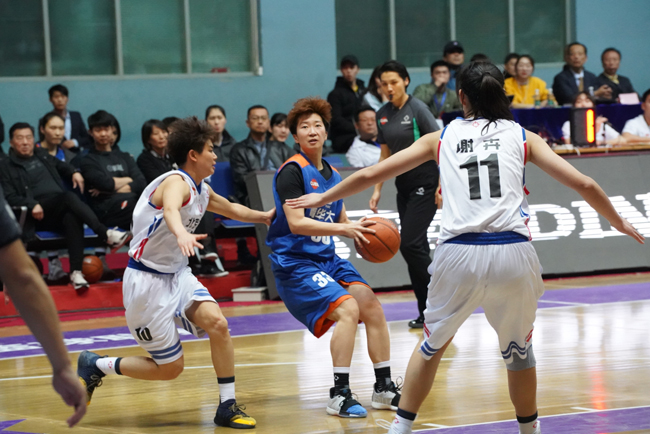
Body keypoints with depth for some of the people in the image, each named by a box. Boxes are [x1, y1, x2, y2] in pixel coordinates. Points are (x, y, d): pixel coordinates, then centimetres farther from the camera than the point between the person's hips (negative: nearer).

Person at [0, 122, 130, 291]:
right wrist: (32, 206, -20)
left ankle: (76, 272, -46)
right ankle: (107, 235, -41)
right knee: (69, 197, -33)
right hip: (38, 215, -4)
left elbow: (62, 167, 42)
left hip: (61, 210, 4)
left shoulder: (43, 155, 26)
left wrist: (74, 172, 18)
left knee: (72, 217, -34)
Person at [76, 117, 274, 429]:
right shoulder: (177, 182, -20)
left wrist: (264, 216, 43)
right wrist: (181, 233, -67)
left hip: (177, 274, 8)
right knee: (170, 367, -2)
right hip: (146, 281, -8)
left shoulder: (201, 190, 8)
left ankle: (227, 407, -8)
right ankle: (95, 366, 16)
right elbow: (170, 208, -46)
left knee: (217, 323, -18)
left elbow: (230, 208, 31)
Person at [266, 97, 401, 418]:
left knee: (372, 307, -3)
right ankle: (339, 395, -19)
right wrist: (343, 229, -24)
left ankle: (384, 388, 7)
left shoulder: (332, 174, 13)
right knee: (347, 309, -24)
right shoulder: (292, 171, -11)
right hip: (295, 262, -8)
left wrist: (362, 231, 0)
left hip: (328, 259, 8)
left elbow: (341, 222, 22)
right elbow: (296, 223, -20)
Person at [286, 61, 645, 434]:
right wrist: (620, 224, 26)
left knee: (434, 343, 22)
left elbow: (371, 174, 21)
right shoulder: (523, 137, 15)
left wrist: (323, 198, 35)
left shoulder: (441, 139, 16)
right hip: (513, 253, 0)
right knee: (519, 349, 21)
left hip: (460, 254, 0)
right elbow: (583, 184, 10)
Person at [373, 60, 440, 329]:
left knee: (410, 244, -14)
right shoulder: (383, 115, 8)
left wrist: (442, 185, -19)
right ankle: (428, 312, 10)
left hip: (425, 183, -7)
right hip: (403, 184, 7)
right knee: (416, 247, 6)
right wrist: (377, 189, 12)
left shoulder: (417, 109, -11)